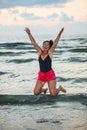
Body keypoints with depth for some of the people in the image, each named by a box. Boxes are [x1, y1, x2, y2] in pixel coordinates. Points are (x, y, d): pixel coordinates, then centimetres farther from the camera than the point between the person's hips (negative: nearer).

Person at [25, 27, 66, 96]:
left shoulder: (50, 52, -4)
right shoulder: (40, 52, 3)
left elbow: (55, 42, -13)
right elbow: (33, 42, -2)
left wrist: (59, 34, -23)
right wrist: (29, 34, -10)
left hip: (50, 74, -3)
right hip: (41, 75, 3)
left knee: (53, 94, -10)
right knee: (36, 93, -1)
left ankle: (60, 88, 26)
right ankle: (44, 90, 33)